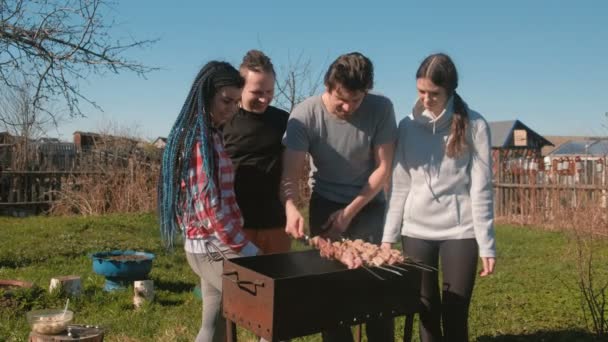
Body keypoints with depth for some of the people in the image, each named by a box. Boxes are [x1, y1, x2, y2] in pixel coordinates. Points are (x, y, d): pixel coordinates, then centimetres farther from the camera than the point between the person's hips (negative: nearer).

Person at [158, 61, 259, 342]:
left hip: (208, 244, 10)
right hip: (215, 246, -10)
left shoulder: (207, 135, 14)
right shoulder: (202, 140, -16)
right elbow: (211, 206, -21)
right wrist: (247, 250, -17)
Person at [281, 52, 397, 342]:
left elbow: (384, 168, -12)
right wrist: (291, 208, -43)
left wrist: (350, 211, -16)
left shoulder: (381, 108, -18)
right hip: (325, 205, 0)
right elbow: (290, 173, -23)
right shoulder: (305, 115, -20)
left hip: (369, 204, 0)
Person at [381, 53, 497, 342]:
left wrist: (486, 244, -8)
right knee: (427, 314, 8)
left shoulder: (473, 126, -4)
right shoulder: (408, 126, 3)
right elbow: (399, 187, 5)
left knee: (455, 316, 0)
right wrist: (388, 236, 2)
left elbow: (480, 189, -5)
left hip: (460, 231, -2)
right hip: (416, 231, 3)